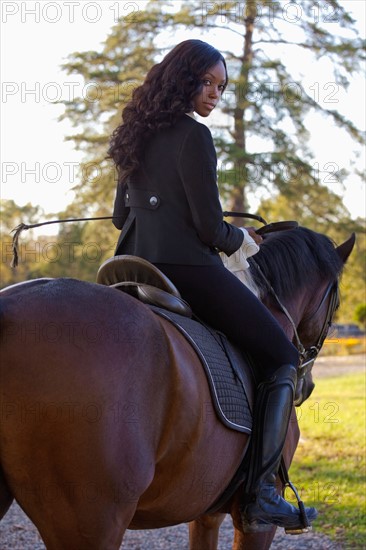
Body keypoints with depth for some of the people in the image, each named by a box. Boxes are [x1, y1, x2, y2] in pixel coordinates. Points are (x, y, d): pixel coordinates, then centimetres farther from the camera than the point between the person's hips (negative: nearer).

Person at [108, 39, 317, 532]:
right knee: (280, 356, 3)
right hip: (184, 265, -8)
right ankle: (261, 495, -7)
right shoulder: (194, 136, -11)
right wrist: (240, 239, 6)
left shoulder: (136, 136, 15)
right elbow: (209, 227, -14)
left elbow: (120, 214, 22)